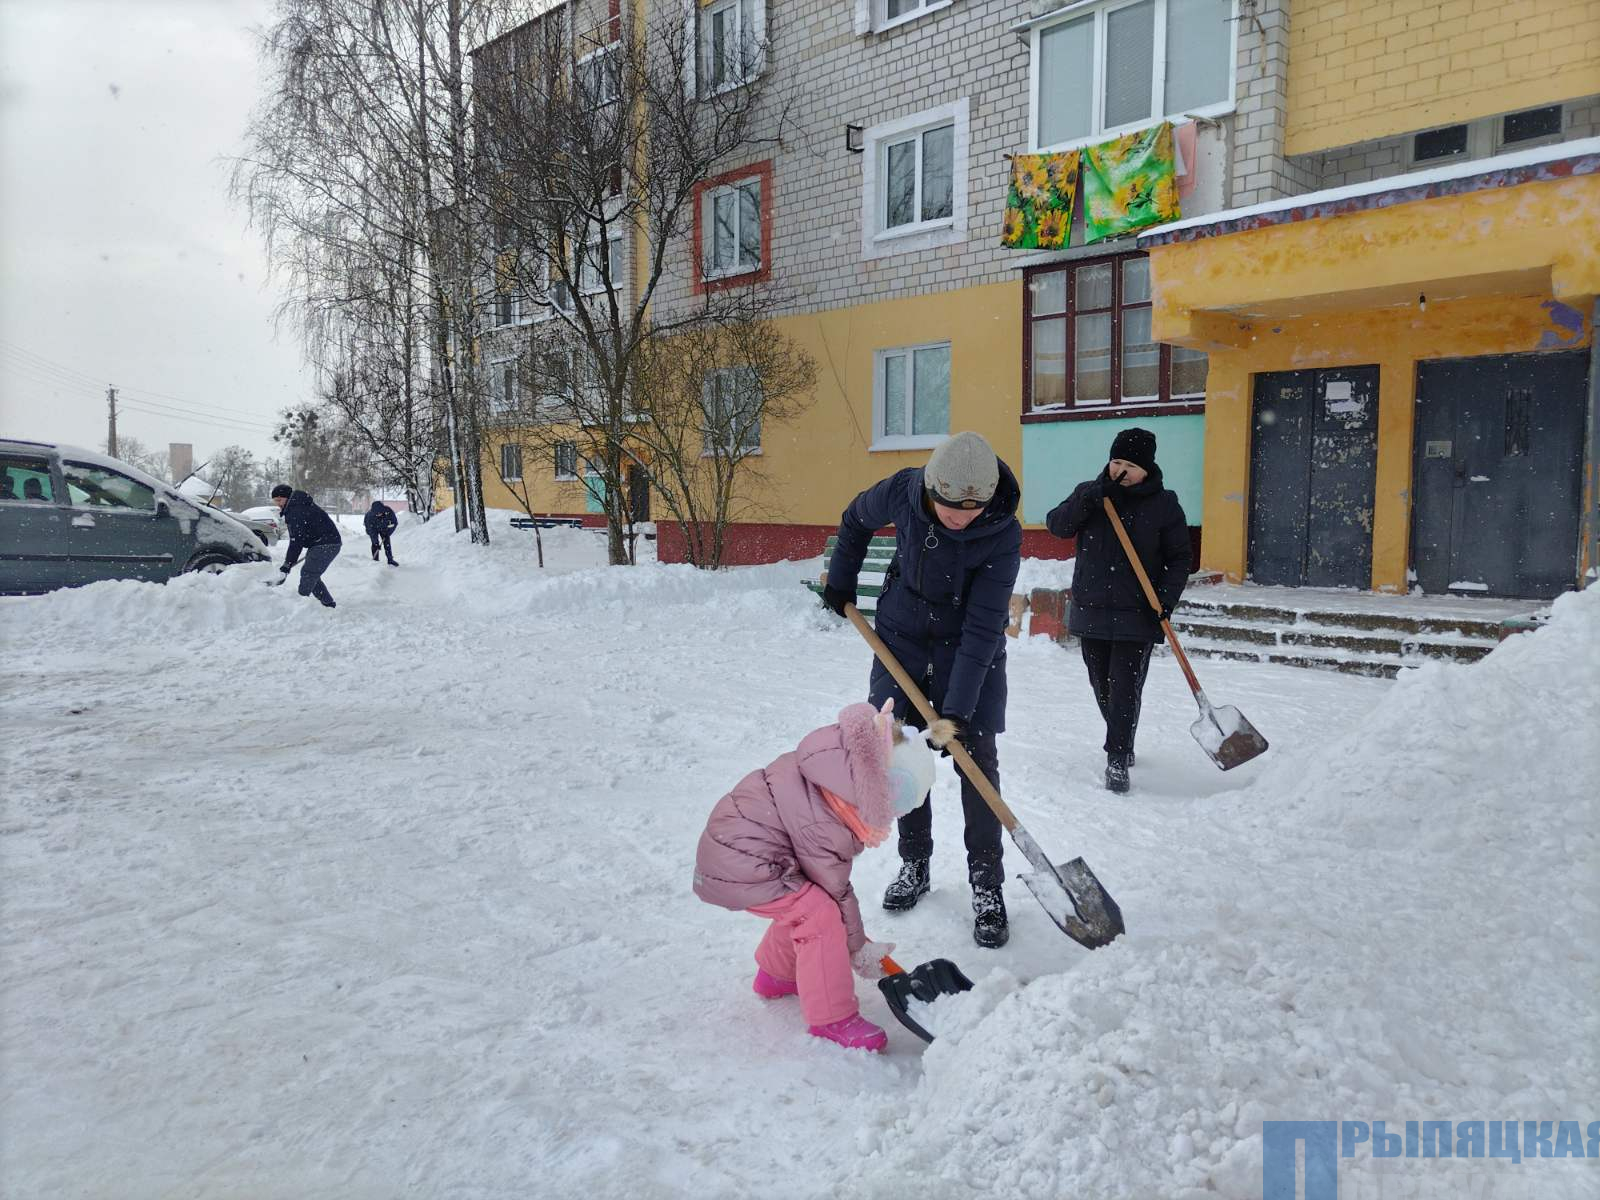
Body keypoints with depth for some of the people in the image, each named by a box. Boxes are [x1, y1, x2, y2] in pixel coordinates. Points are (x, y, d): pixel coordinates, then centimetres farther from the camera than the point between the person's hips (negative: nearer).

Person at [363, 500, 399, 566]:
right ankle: (375, 560, -4)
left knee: (387, 543, -6)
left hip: (384, 527, 2)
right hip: (373, 527, -2)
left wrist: (388, 533, -21)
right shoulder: (370, 515, -37)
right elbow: (371, 530, -32)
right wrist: (376, 543, -35)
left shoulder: (388, 511, -33)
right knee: (375, 543, -13)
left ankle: (390, 560, 0)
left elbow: (394, 522, -16)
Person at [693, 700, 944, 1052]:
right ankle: (832, 1019, -4)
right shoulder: (822, 826, -29)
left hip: (730, 838, 10)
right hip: (736, 866, -10)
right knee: (820, 912, -15)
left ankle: (776, 974, 37)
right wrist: (858, 948, -1)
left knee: (807, 900, 18)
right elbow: (836, 891, -15)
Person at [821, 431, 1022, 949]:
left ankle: (987, 887, 6)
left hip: (971, 653, -3)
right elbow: (856, 519, 4)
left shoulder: (1002, 536, -27)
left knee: (977, 760, -6)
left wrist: (958, 708, -29)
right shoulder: (903, 491, -20)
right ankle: (914, 866, 24)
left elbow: (982, 627, -27)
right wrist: (840, 582, 9)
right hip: (901, 639, 3)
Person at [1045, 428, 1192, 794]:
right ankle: (1122, 743, 37)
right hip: (1091, 610, 3)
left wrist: (1167, 598, -13)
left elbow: (1179, 558, 1)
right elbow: (1056, 526, -8)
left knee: (1125, 689, -8)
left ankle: (1117, 761, -1)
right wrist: (1086, 501, -22)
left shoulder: (1164, 504, -1)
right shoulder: (1090, 493, 5)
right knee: (1102, 688, 15)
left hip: (1137, 615, -3)